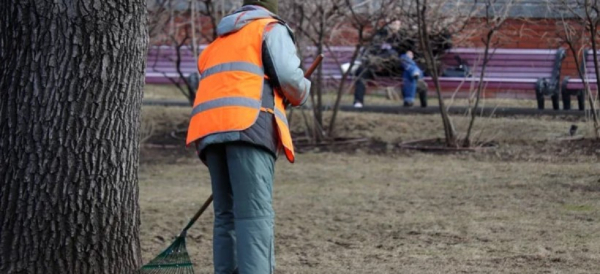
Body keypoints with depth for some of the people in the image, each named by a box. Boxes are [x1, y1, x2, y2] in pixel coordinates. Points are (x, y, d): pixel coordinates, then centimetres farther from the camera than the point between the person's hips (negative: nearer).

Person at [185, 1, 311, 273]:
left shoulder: (219, 41, 34)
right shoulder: (271, 28, 13)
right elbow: (288, 76, -1)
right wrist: (301, 94, 17)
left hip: (208, 128, 6)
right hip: (248, 125, -6)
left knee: (226, 215, 8)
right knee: (256, 214, -15)